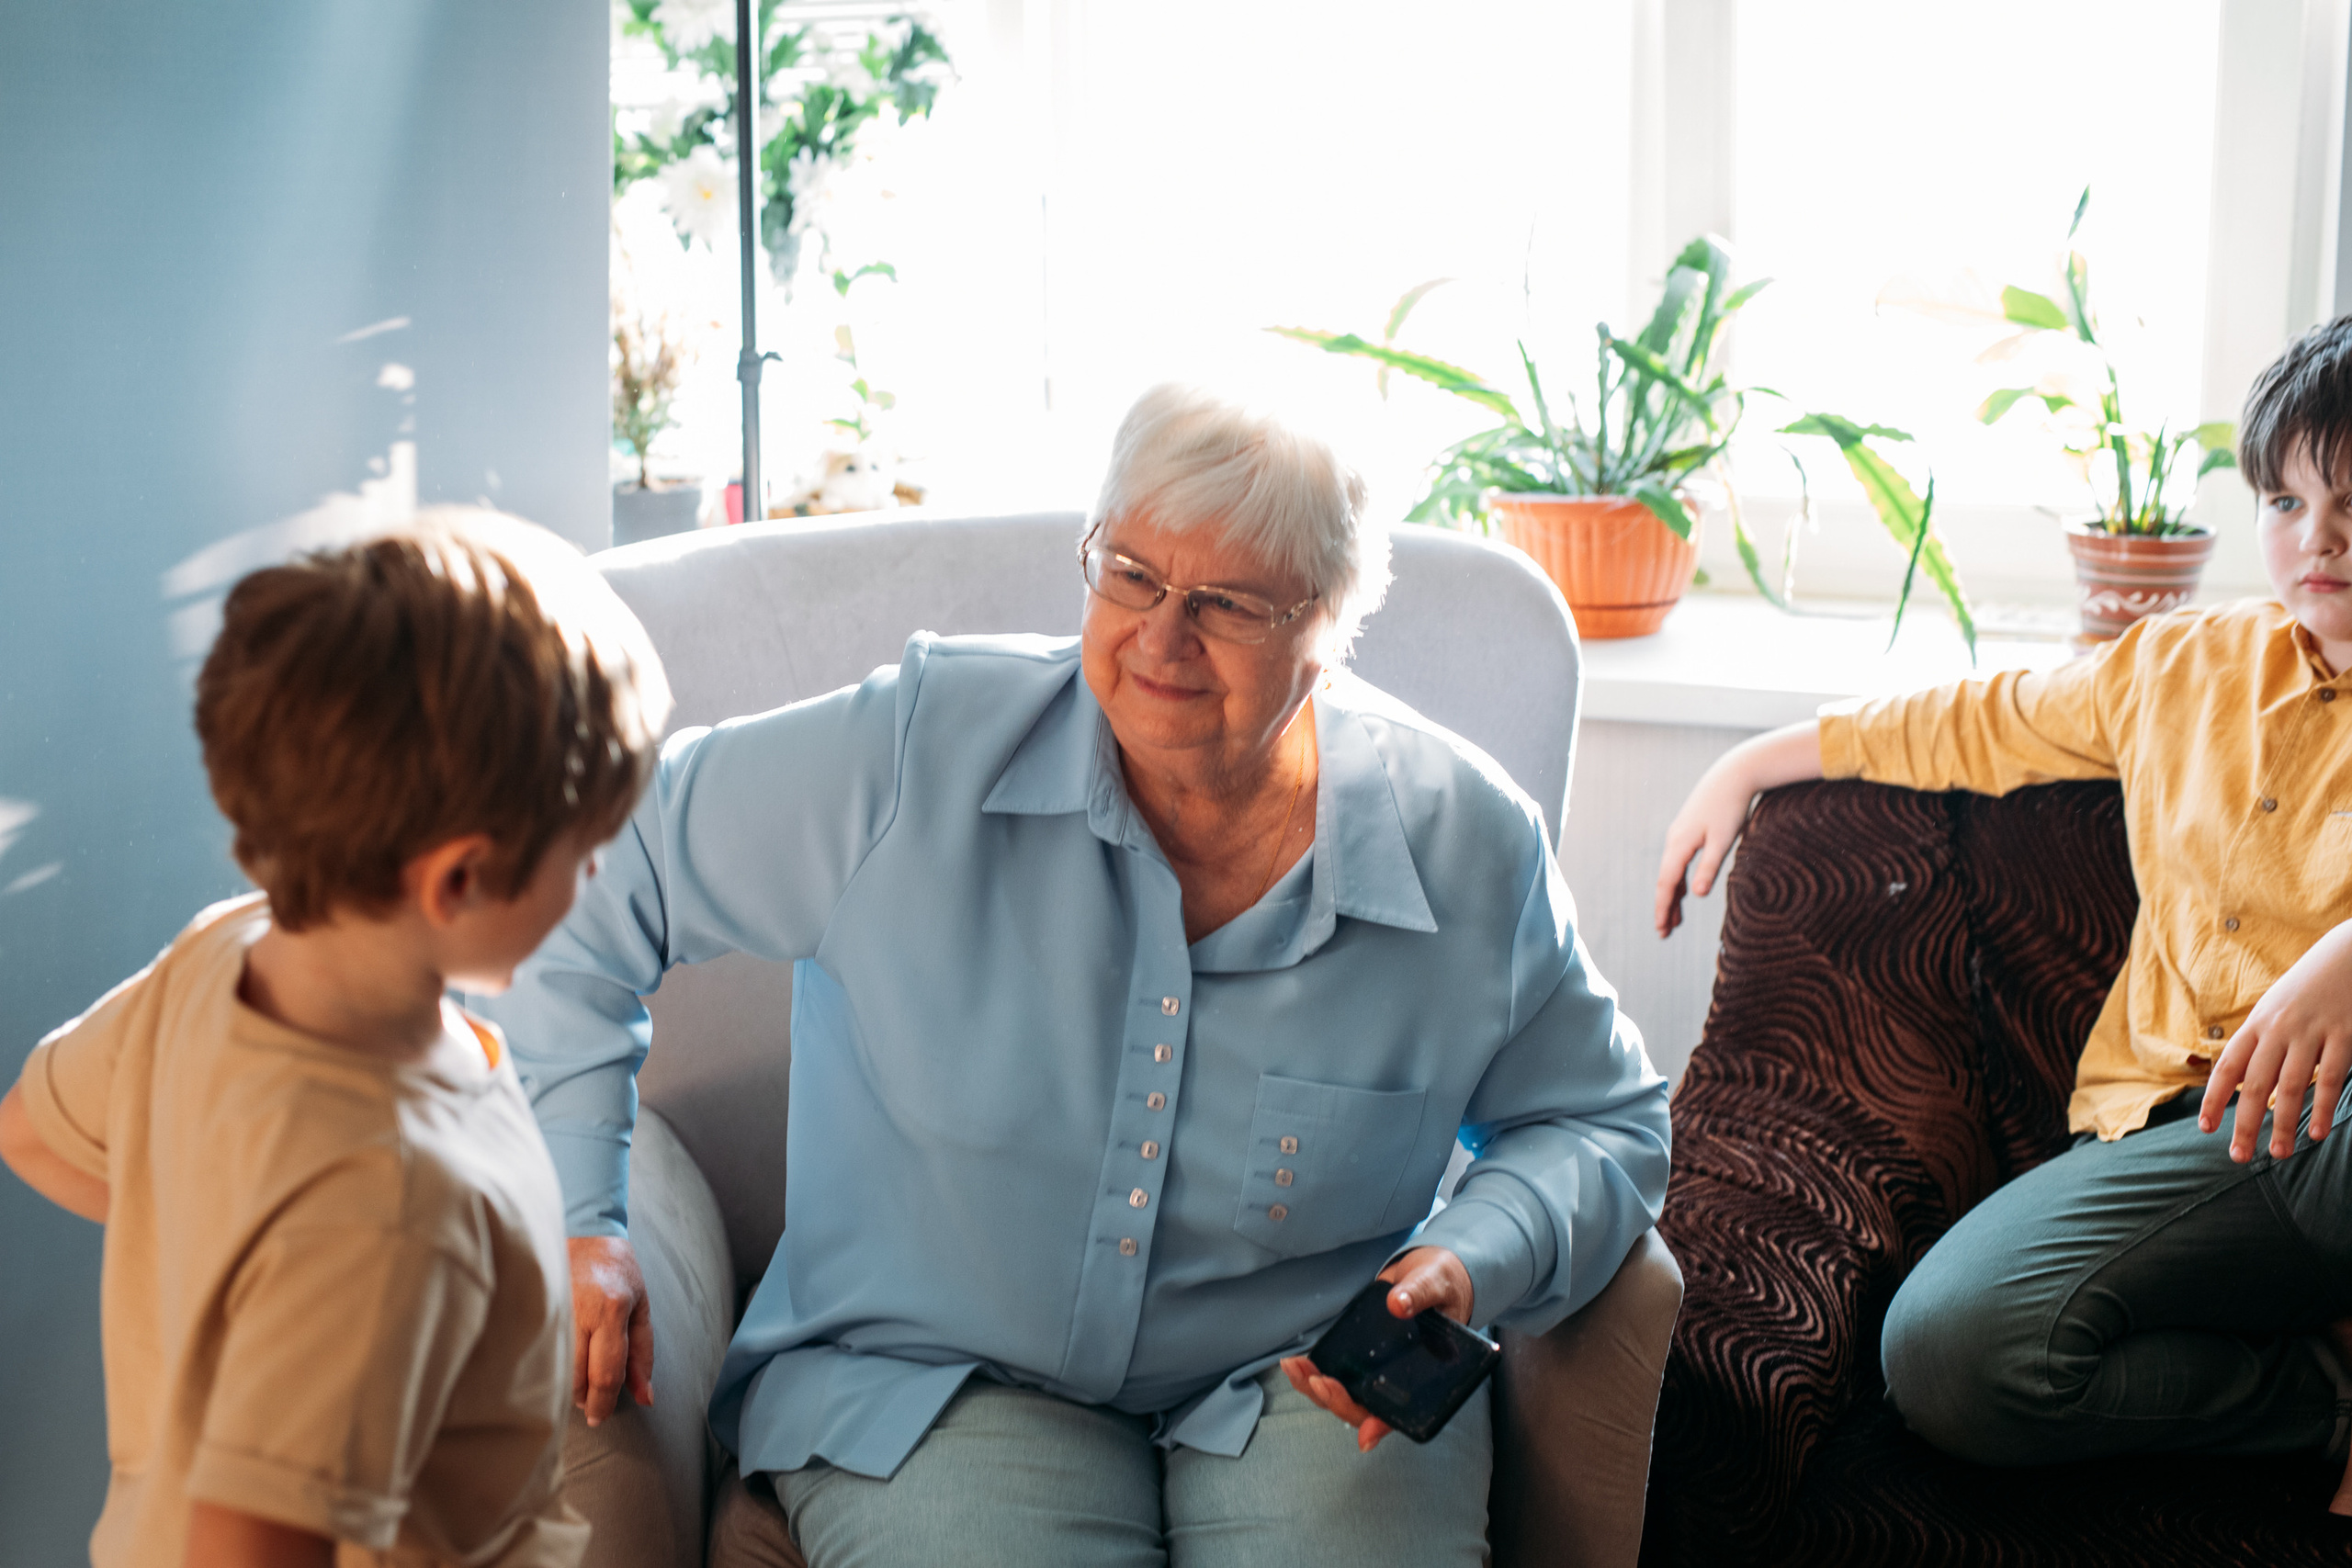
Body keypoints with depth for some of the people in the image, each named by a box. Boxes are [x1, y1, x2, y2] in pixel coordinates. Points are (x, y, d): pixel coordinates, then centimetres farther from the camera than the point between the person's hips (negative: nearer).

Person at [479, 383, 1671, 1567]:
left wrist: (1470, 1262, -11)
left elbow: (1600, 1125, 10)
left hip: (1309, 1383, 2)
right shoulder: (919, 755, -13)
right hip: (935, 1373, -1)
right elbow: (594, 874, -3)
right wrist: (573, 1217, -8)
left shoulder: (1471, 846, -6)